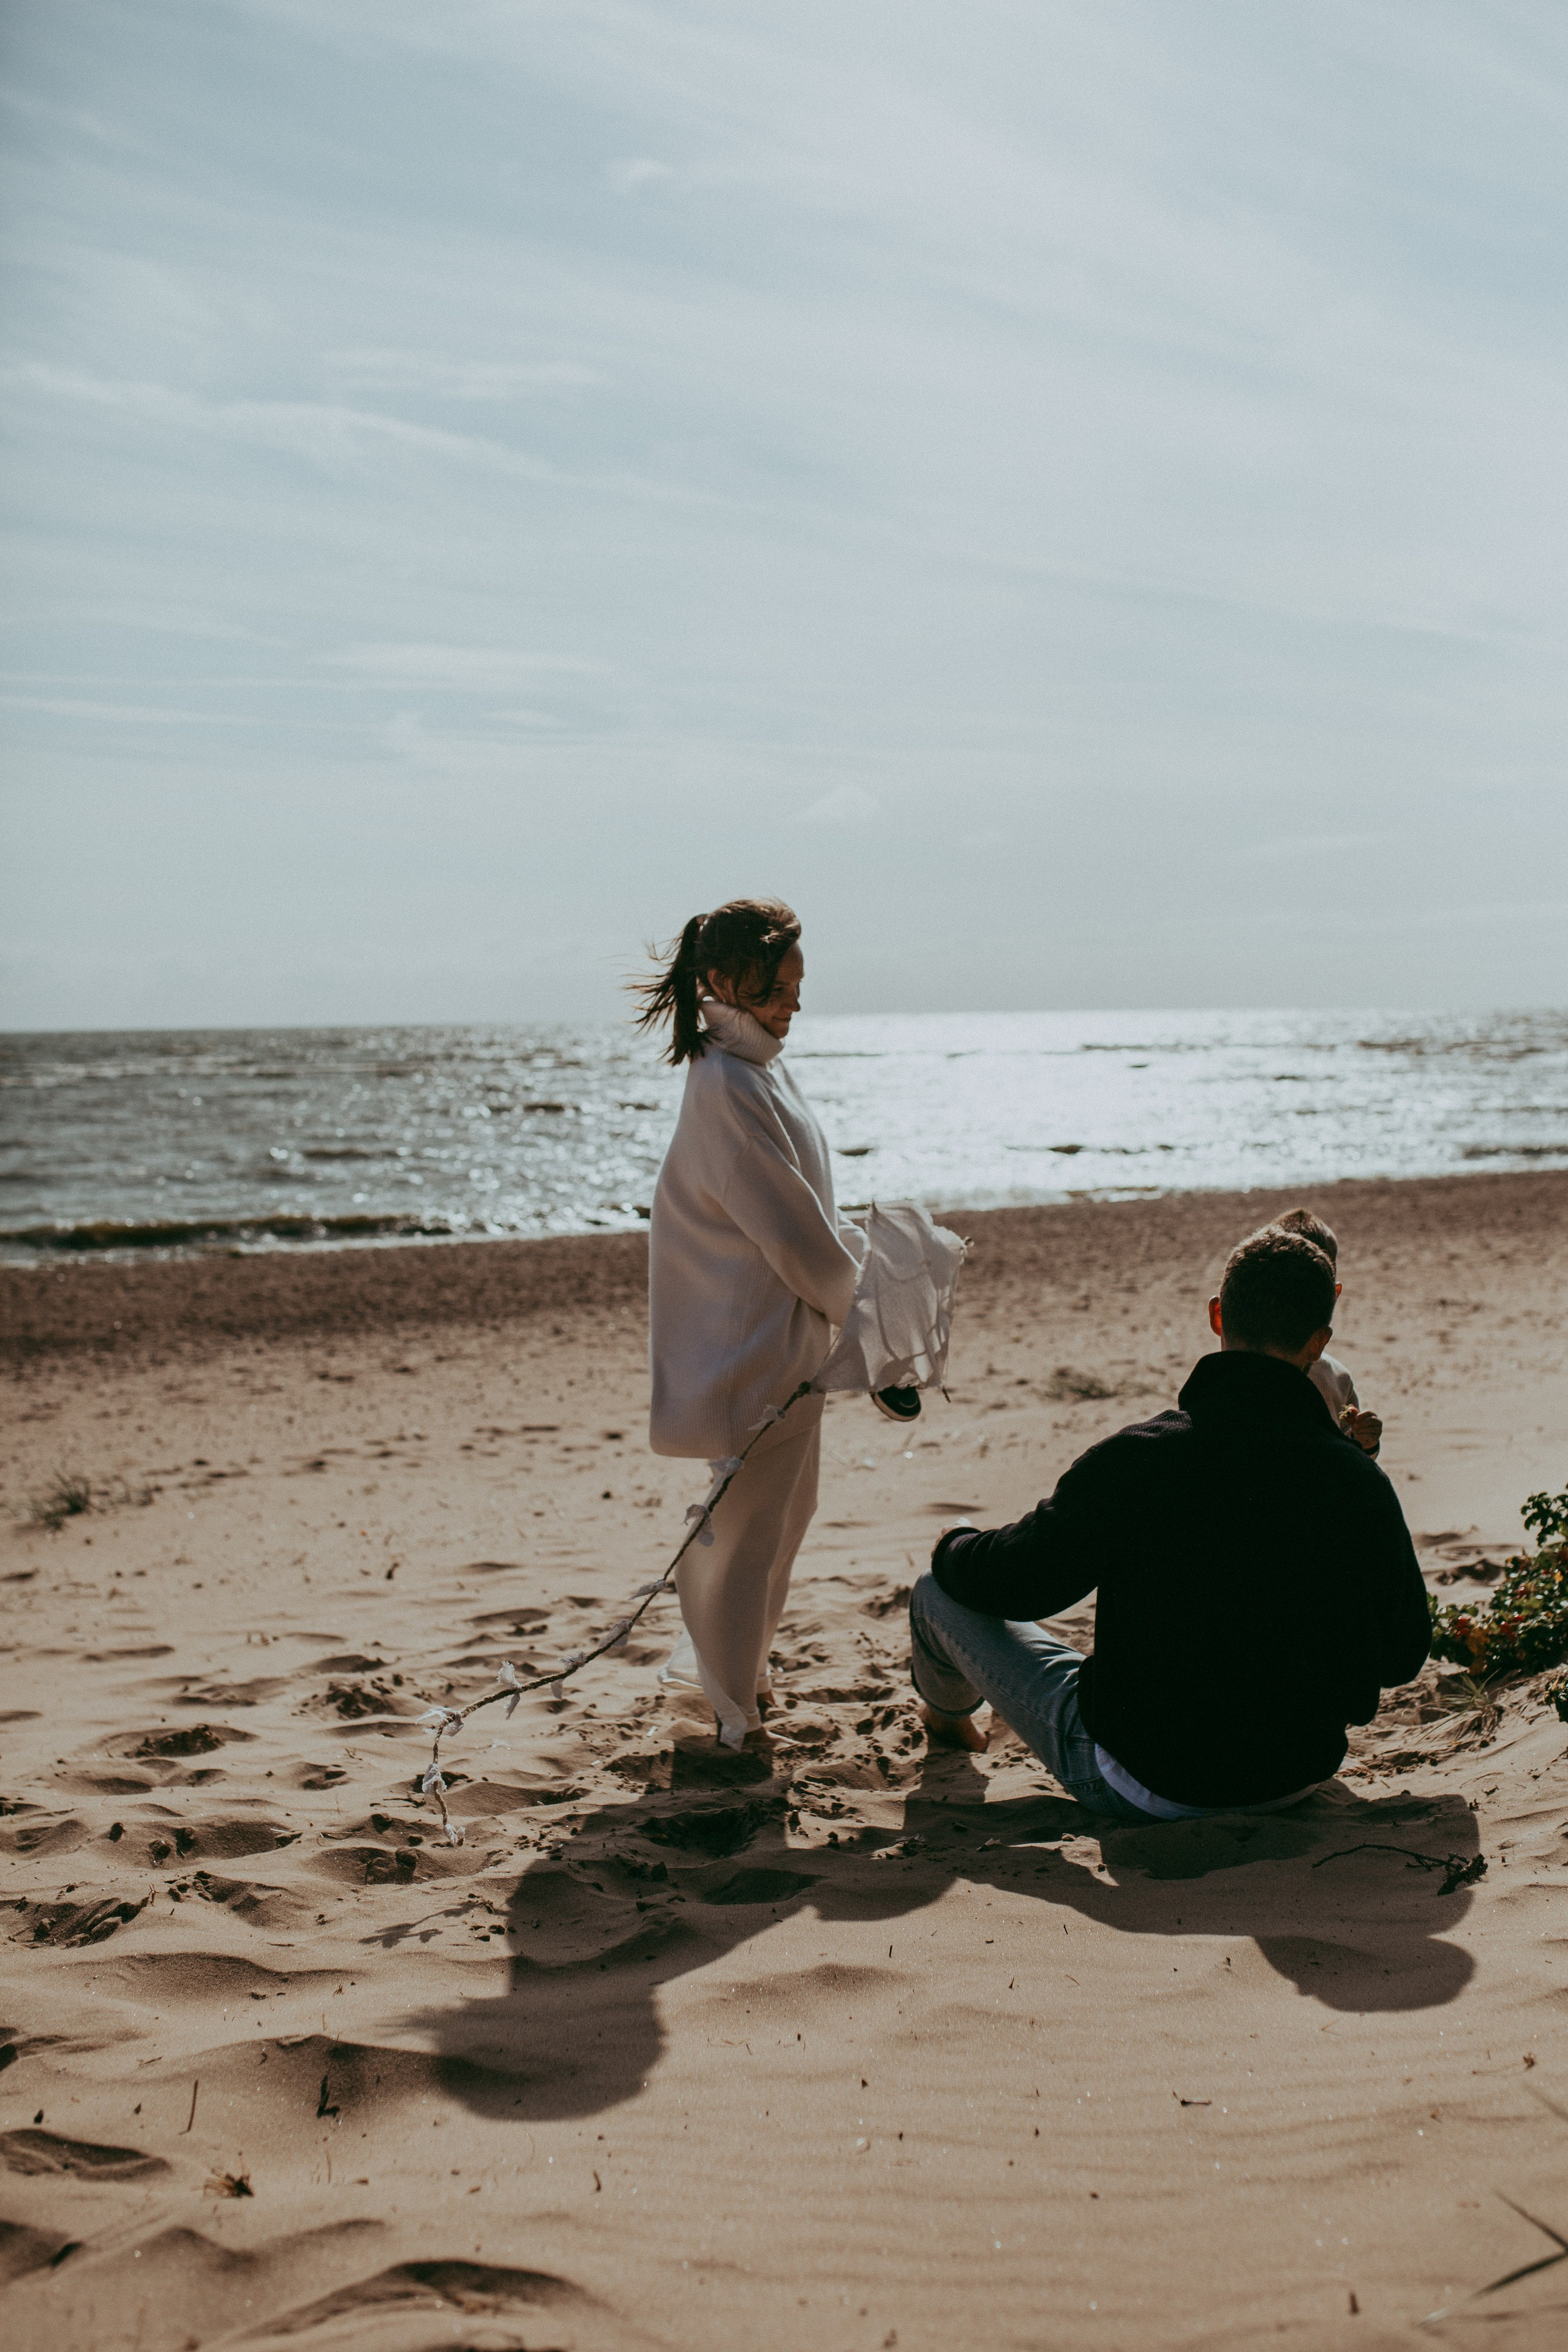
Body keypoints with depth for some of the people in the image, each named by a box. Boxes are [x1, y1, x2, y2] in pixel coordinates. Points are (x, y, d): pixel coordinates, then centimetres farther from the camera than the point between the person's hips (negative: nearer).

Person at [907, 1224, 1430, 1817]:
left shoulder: (1131, 1461, -24)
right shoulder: (1362, 1484, -16)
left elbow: (1015, 1581, -10)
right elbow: (1403, 1656, -2)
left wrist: (952, 1546, 13)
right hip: (1298, 1779, 4)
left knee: (941, 1589, 15)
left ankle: (948, 1714, 50)